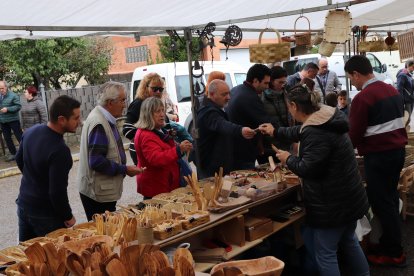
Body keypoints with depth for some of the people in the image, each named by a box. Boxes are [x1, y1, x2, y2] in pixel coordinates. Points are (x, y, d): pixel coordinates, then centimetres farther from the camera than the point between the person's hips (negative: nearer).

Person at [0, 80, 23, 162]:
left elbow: (18, 106, -16)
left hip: (13, 120, -6)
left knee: (20, 137, -1)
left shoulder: (13, 96, -12)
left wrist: (7, 109, -24)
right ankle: (13, 154, 25)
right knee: (7, 138, 13)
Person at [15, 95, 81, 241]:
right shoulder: (60, 150, -30)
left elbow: (19, 160, 12)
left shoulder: (31, 131, -5)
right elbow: (57, 192, -26)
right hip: (45, 214, -7)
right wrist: (68, 217, -11)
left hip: (23, 204, 8)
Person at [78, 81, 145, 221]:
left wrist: (124, 168, 11)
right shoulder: (99, 123, -21)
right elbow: (96, 162, -25)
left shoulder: (106, 119, 11)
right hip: (98, 193, -10)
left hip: (104, 191, 10)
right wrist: (125, 169, -18)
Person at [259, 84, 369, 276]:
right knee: (348, 240, 27)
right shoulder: (325, 120, 6)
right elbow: (301, 133, 24)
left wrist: (288, 159, -7)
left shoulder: (316, 132, -26)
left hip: (332, 202, -10)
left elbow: (308, 169, -26)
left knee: (325, 253, 3)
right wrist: (275, 132, 34)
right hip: (348, 197, 10)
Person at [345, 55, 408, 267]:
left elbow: (355, 135, -15)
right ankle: (389, 243, 28)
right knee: (390, 199, 17)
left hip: (379, 155, -9)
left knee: (381, 203, 1)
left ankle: (394, 254, 10)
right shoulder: (392, 90, 9)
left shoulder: (362, 98, -17)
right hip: (398, 150, 9)